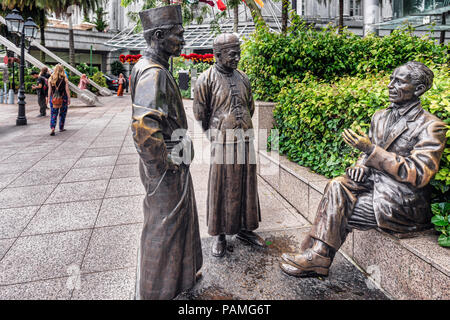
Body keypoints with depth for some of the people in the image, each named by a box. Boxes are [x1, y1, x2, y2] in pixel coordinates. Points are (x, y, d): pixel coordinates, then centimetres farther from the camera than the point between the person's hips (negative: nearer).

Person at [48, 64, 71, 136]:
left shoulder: (51, 79, -1)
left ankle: (52, 129, -15)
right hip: (63, 98, -1)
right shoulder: (64, 79, -7)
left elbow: (50, 90, 0)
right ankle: (61, 128, 24)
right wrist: (69, 98, -1)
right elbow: (67, 90, -7)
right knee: (62, 113, 15)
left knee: (53, 114, 2)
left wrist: (49, 98, 7)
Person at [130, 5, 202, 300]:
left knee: (180, 218, 23)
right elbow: (144, 128, -32)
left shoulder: (158, 69, 13)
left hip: (173, 163, 10)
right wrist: (165, 162, -20)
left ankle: (180, 275, 44)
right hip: (166, 168, -10)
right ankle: (155, 291, 24)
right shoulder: (153, 73, -21)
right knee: (163, 227, 4)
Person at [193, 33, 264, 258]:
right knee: (221, 188, 3)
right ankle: (220, 235, 16)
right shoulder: (206, 80, -6)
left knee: (246, 186, 11)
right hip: (222, 142, -5)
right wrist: (216, 135, 5)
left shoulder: (242, 78, 9)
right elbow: (200, 115, -2)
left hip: (246, 140, 5)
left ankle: (244, 229, 26)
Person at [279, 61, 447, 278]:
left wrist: (370, 149, -25)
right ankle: (317, 254, -23)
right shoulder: (380, 117, 11)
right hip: (373, 183, 6)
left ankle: (317, 257, -2)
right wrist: (361, 165, -5)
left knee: (337, 213, -20)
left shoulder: (430, 127, -11)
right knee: (337, 186, -23)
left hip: (402, 201, -6)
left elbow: (418, 175, -19)